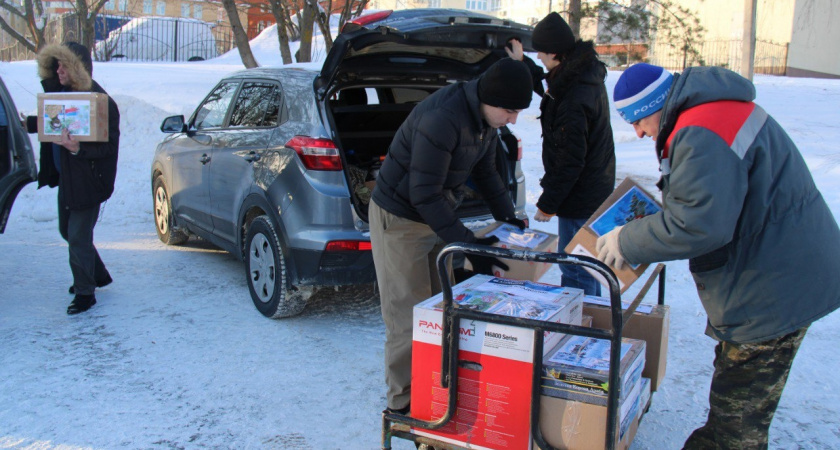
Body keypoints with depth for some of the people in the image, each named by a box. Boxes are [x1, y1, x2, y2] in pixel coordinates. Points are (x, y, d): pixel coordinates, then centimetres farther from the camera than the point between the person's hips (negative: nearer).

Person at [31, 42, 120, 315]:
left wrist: (78, 149, -36)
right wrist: (27, 123, 7)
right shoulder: (62, 93, 6)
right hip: (66, 177, 9)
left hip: (87, 180, -9)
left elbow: (107, 146, -23)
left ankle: (85, 293, 12)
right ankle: (98, 275, 38)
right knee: (68, 230, 20)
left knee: (78, 236, -3)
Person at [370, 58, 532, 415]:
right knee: (409, 316, -3)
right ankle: (402, 404, 11)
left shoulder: (485, 117, -2)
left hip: (435, 214, 9)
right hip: (399, 220, -9)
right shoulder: (442, 118, -31)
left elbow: (485, 172, 13)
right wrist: (467, 244, -31)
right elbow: (423, 194, -31)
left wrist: (508, 218, 5)